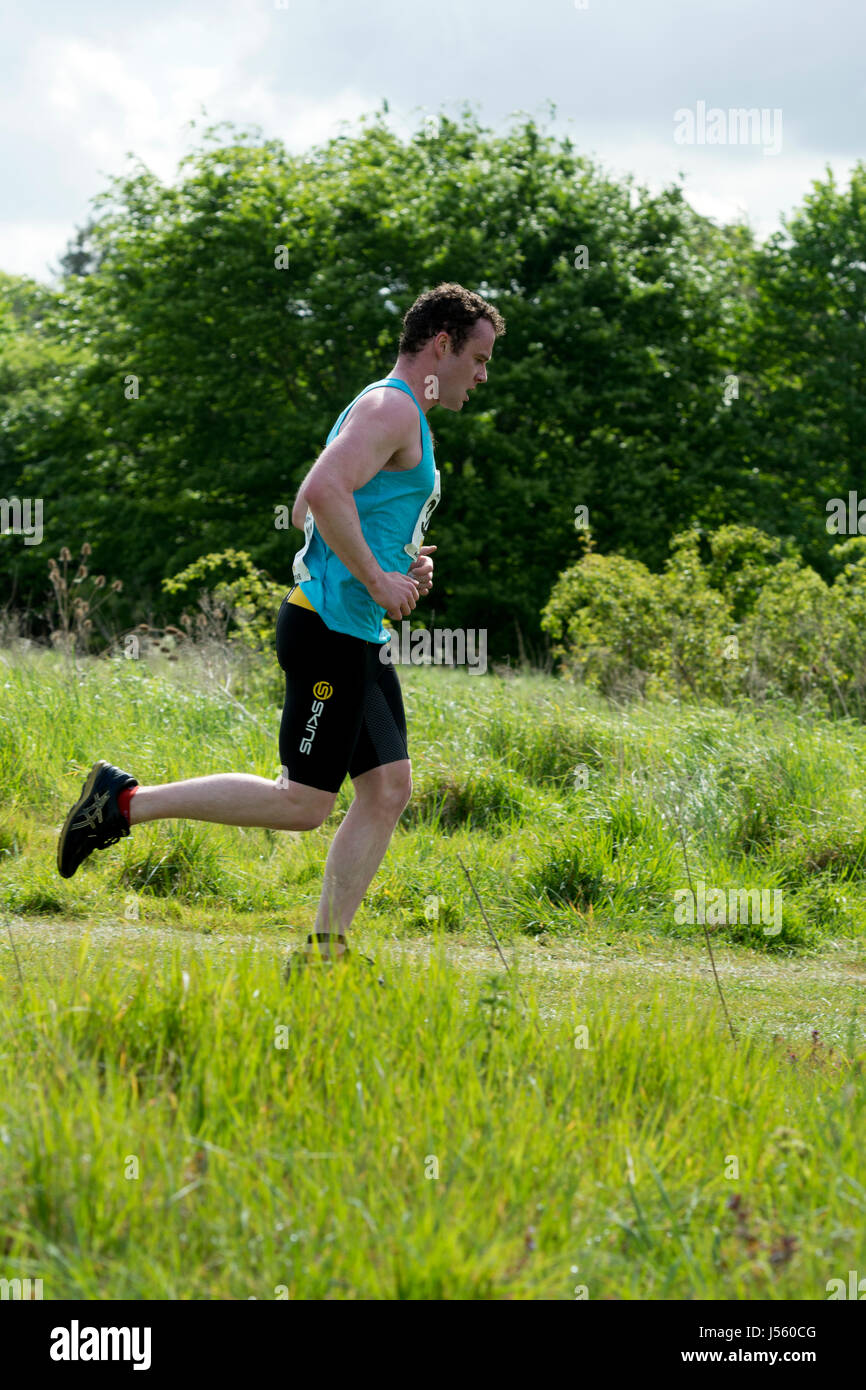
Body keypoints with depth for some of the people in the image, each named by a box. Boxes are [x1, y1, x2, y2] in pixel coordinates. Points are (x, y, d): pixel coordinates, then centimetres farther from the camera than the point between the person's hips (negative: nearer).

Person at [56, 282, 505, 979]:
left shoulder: (401, 416, 21)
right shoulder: (390, 406, -11)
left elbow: (308, 513, 26)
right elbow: (321, 492, -27)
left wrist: (401, 559, 16)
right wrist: (377, 579, -21)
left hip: (360, 637, 11)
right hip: (331, 628, -11)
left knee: (388, 789, 5)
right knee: (302, 803, -9)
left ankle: (325, 949, 5)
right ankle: (124, 803, -3)